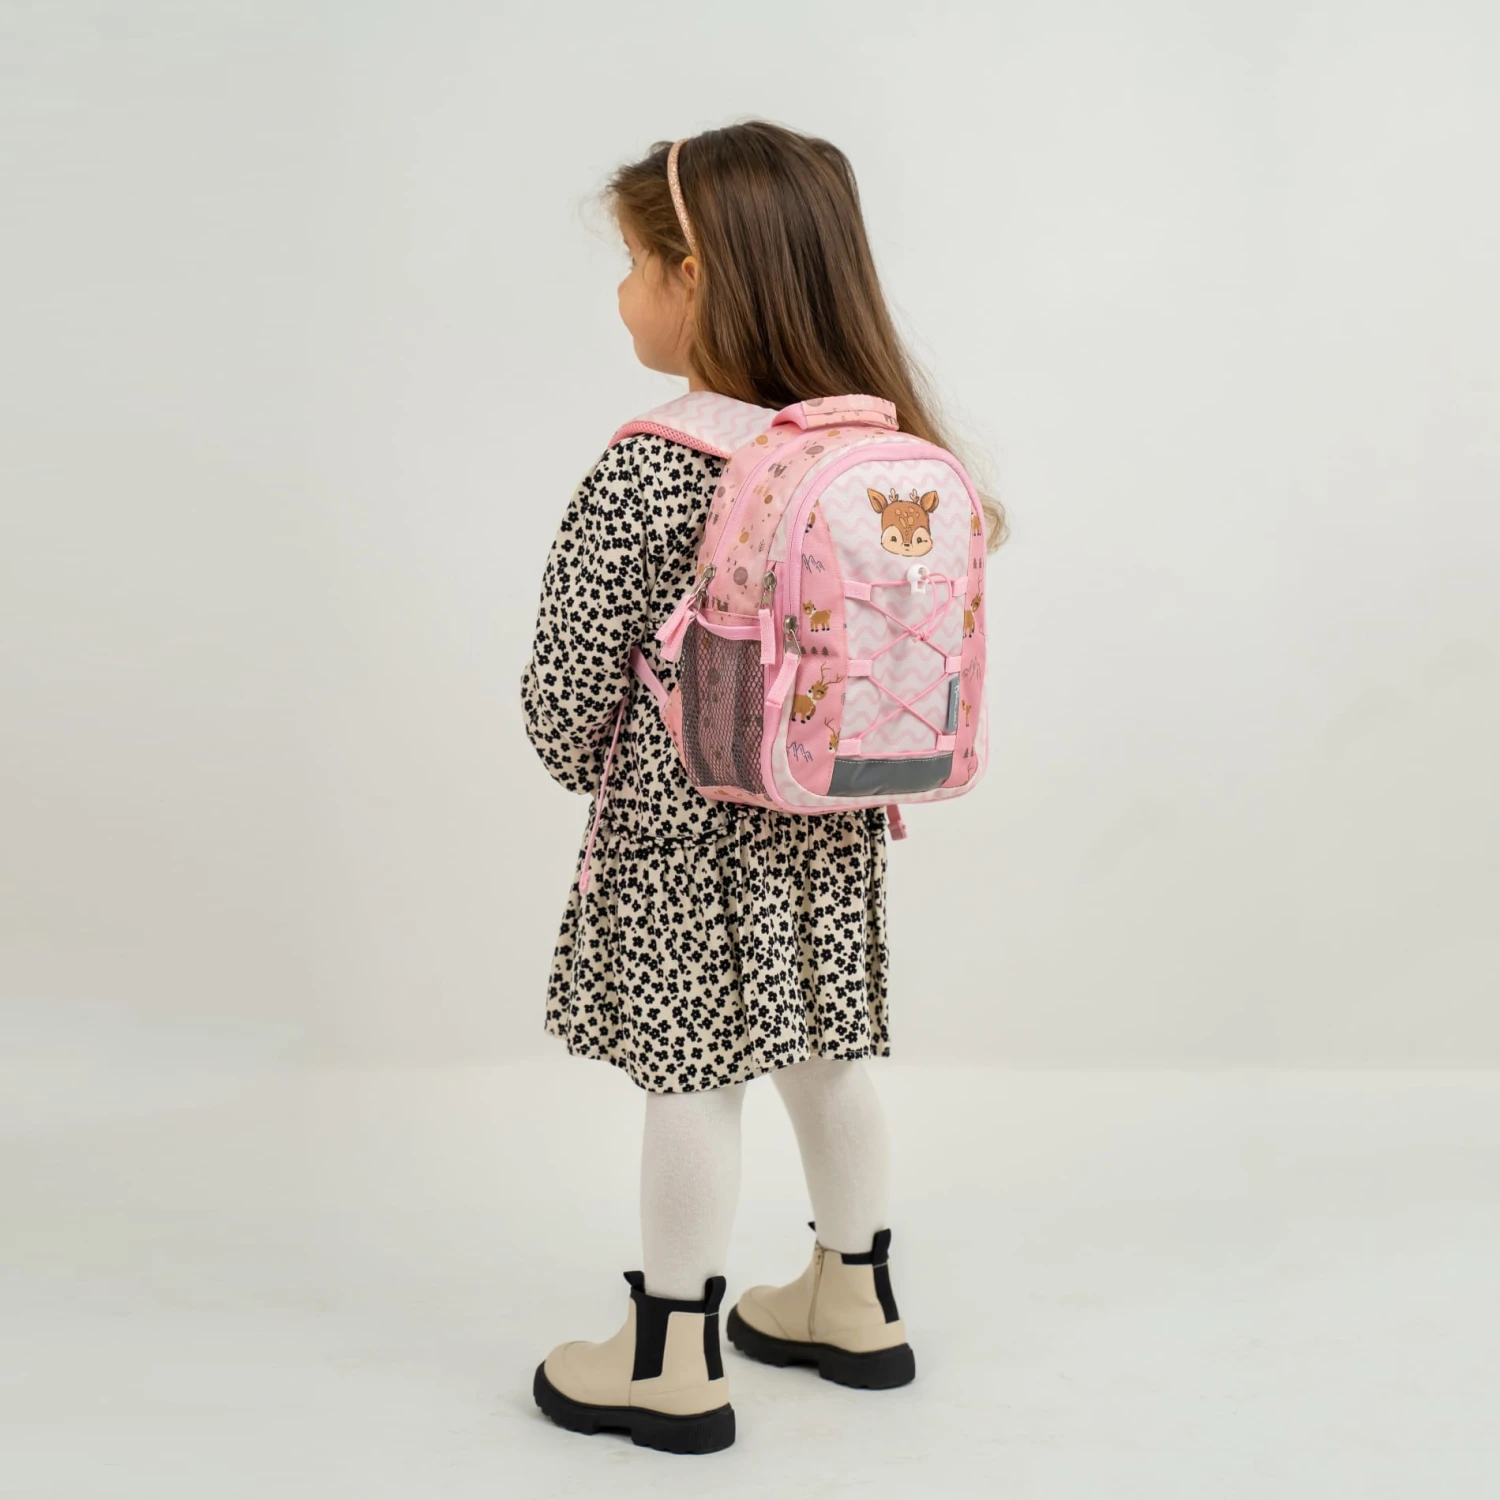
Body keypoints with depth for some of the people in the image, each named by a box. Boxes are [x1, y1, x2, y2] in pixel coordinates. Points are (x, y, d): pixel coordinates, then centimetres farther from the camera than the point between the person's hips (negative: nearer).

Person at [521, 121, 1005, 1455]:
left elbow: (575, 672, -15)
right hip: (830, 825, 6)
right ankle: (855, 1304, 35)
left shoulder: (645, 472, -20)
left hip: (682, 834, -6)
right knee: (825, 1056, 19)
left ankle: (671, 1364, 20)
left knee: (691, 1080, 5)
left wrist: (578, 760, 5)